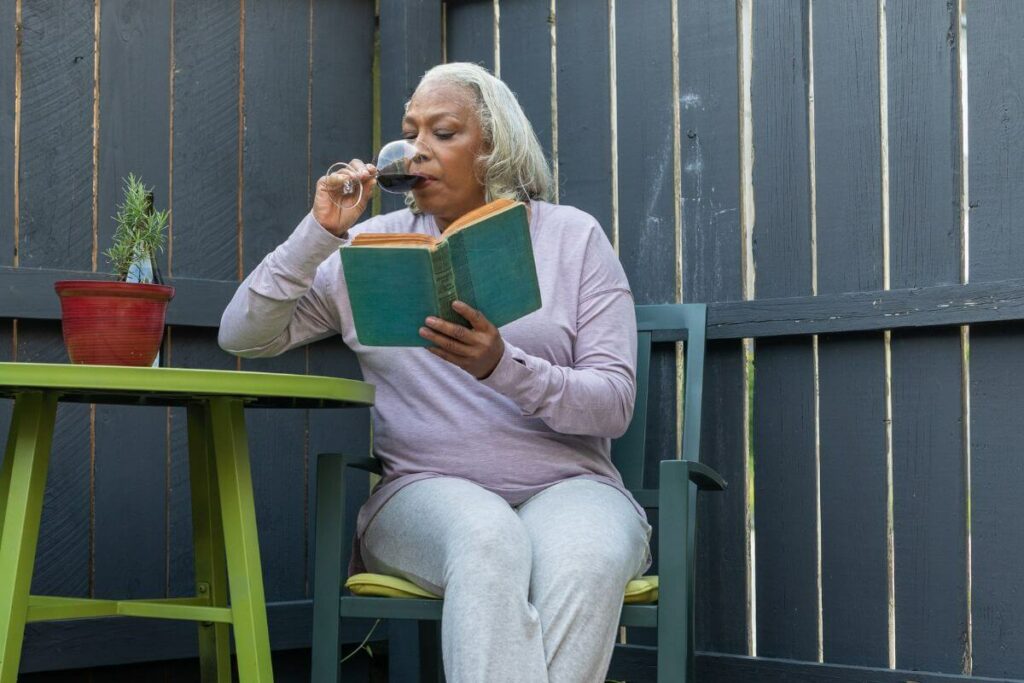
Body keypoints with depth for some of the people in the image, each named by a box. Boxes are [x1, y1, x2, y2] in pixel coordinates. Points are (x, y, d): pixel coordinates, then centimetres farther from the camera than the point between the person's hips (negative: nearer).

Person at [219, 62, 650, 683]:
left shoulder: (572, 236, 7)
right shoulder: (374, 246, 11)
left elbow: (615, 403, -1)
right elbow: (242, 335, 6)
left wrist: (502, 367, -19)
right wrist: (320, 233, -6)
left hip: (567, 484, 0)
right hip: (426, 491, 0)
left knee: (585, 556, -37)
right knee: (488, 537, -37)